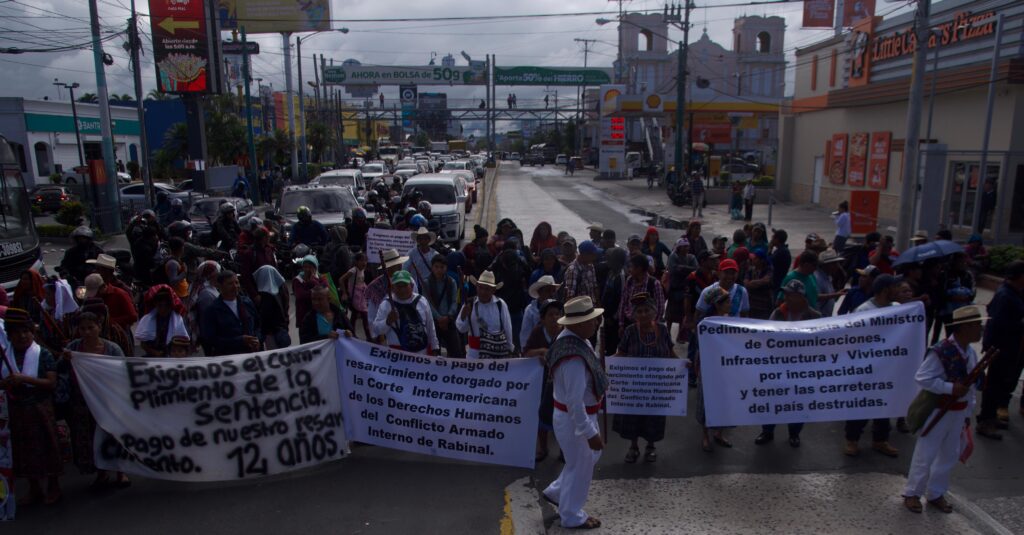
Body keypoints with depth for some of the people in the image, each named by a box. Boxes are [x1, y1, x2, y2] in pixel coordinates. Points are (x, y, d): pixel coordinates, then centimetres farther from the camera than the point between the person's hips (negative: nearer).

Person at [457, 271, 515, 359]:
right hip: (475, 354, 1)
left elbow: (508, 328, 1)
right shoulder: (469, 304, -3)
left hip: (498, 352, -1)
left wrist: (510, 348, 8)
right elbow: (461, 329, -2)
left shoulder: (500, 304, -7)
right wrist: (463, 316, -21)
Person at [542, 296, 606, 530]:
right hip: (574, 419, -9)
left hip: (577, 414, 9)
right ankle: (572, 516, 35)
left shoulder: (570, 338, -4)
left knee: (589, 457, 27)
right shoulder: (574, 358, -36)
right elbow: (575, 401, -32)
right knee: (580, 466, 13)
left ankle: (557, 492, 42)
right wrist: (590, 432, -24)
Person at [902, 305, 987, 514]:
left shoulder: (971, 353, 2)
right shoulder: (941, 352, -24)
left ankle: (935, 494, 34)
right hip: (938, 410, -8)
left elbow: (970, 385, 11)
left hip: (958, 412, 8)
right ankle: (912, 493, 20)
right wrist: (951, 388, -26)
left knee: (950, 455, 18)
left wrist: (968, 413, 13)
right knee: (925, 454, 3)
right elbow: (921, 378, -23)